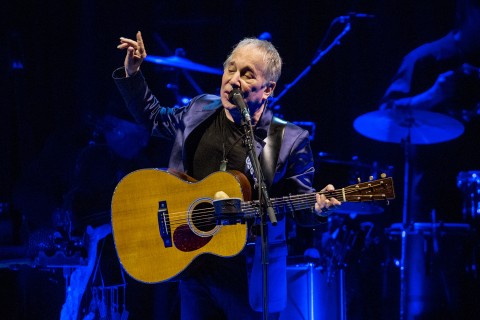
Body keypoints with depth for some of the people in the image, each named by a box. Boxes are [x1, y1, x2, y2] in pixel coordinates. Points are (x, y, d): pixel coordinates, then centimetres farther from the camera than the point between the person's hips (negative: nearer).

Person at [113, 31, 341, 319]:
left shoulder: (289, 141, -11)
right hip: (192, 264, 5)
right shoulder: (200, 112, 3)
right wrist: (132, 75, 9)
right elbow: (154, 117, 22)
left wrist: (317, 208, -27)